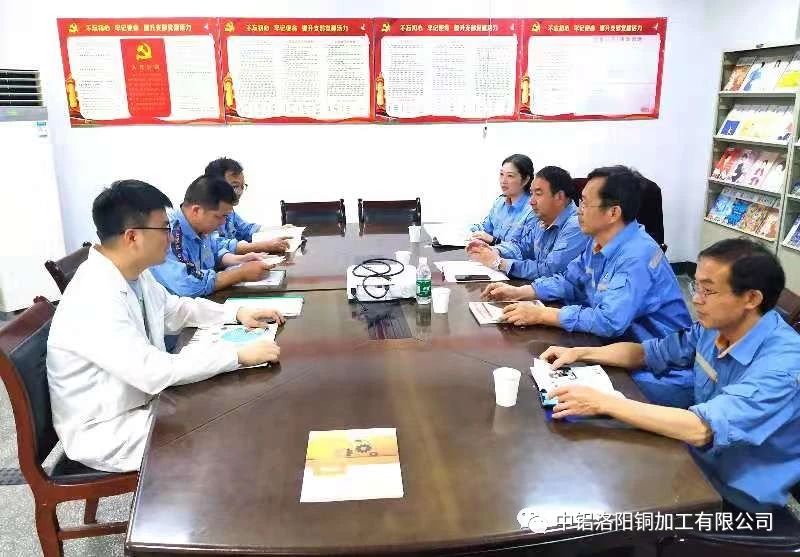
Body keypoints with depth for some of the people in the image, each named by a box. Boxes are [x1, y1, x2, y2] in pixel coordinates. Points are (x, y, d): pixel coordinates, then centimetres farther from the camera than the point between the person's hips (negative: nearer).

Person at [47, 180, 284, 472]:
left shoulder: (133, 273, -4)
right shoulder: (95, 300, -32)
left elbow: (174, 309, 13)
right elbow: (155, 373, -35)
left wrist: (237, 313, -1)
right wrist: (239, 355, -30)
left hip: (141, 399, 8)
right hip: (107, 432, -8)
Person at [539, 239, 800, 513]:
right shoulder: (714, 326, -5)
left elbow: (702, 429, -38)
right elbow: (649, 352, 9)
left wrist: (603, 403, -37)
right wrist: (580, 352, -4)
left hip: (739, 497, -6)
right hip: (697, 462, 6)